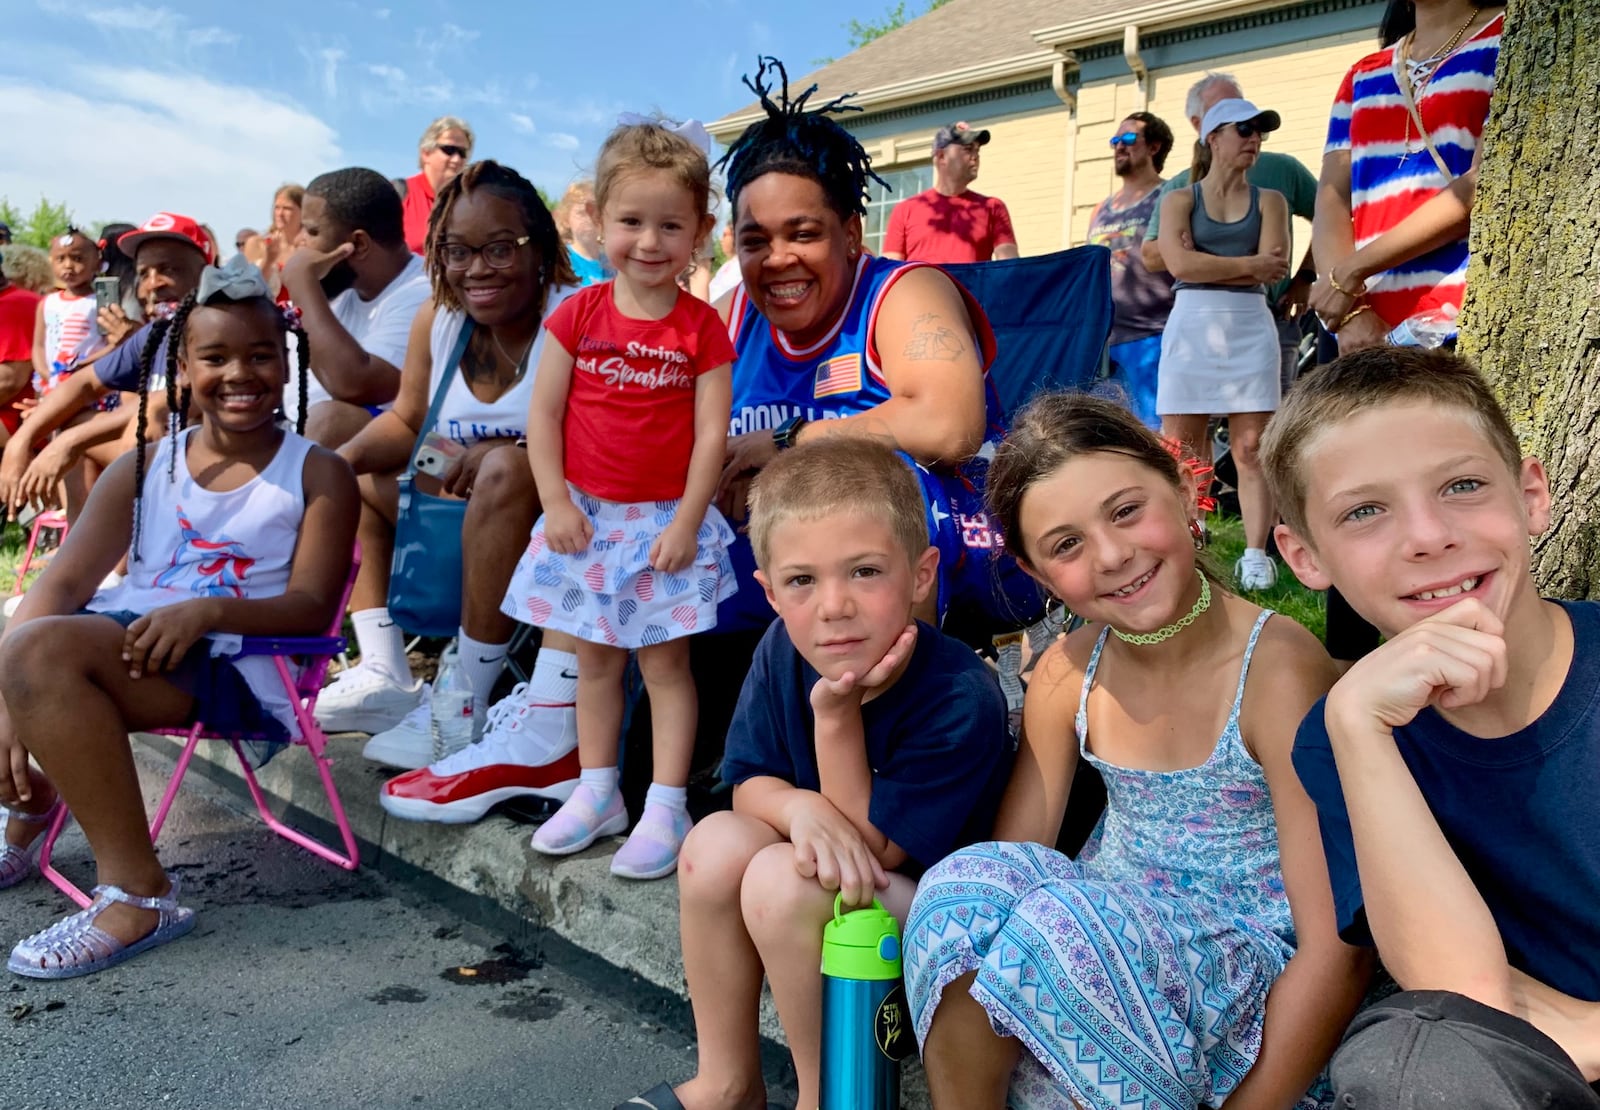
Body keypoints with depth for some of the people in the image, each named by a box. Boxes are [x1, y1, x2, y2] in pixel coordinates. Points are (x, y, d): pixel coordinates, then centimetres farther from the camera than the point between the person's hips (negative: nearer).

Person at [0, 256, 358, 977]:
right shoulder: (146, 466, 13)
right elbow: (66, 580, 2)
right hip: (124, 643, 6)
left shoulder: (317, 474, 2)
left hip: (238, 669, -6)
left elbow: (312, 607, -6)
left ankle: (137, 894, -22)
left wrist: (207, 610, -25)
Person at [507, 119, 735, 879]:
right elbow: (543, 416, -1)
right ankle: (596, 793, 26)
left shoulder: (701, 329, -6)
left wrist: (685, 523, -15)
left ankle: (665, 808, 11)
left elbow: (712, 433, -9)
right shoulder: (579, 315, -1)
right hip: (585, 515, 3)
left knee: (664, 664, 4)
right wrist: (557, 502, -9)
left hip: (665, 520, -3)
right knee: (596, 659, 13)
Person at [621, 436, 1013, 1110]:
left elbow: (876, 847, -22)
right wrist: (800, 807, -27)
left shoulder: (962, 700, -29)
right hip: (833, 878, 6)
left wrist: (837, 715, -33)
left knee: (782, 879, -29)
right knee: (716, 843, -17)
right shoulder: (782, 654, -12)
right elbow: (749, 783, -3)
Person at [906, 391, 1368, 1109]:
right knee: (965, 881, -24)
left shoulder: (1278, 668, -19)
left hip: (1256, 992, -4)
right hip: (1104, 942, 5)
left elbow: (1338, 950, -19)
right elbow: (1008, 868, 2)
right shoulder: (1068, 675, -2)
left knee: (1061, 920, -32)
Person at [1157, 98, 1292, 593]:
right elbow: (1180, 264, -9)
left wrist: (1208, 265, -7)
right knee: (1180, 451, -2)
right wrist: (1251, 264, -5)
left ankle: (1255, 557, 1)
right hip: (1191, 325, -1)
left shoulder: (1269, 200, 12)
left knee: (1251, 448, -2)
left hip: (1250, 328, 1)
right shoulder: (1179, 200, 9)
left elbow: (1275, 269, -3)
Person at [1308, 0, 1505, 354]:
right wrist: (1350, 313, -8)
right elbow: (1331, 199, 9)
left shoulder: (1507, 36, 6)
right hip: (1373, 335, 4)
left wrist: (1353, 270, -8)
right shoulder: (1362, 77, 22)